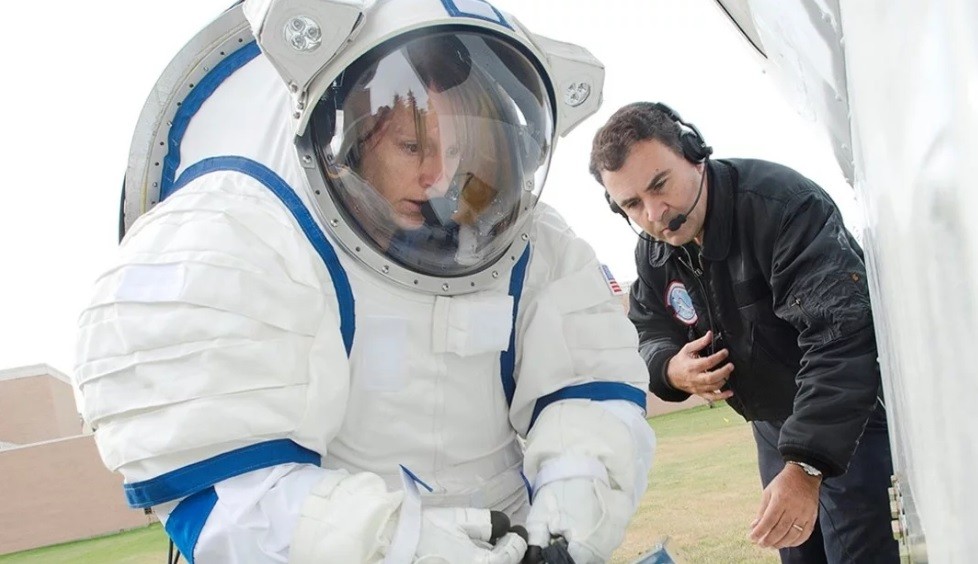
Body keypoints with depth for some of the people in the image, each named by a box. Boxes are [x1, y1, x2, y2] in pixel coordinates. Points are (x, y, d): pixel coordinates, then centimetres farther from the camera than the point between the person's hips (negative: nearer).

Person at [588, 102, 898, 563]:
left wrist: (806, 465, -45)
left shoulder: (784, 204, -30)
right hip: (774, 425, 7)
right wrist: (670, 368, -17)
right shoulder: (652, 255, -4)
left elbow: (838, 336, -38)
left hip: (853, 416, -7)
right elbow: (650, 332, 10)